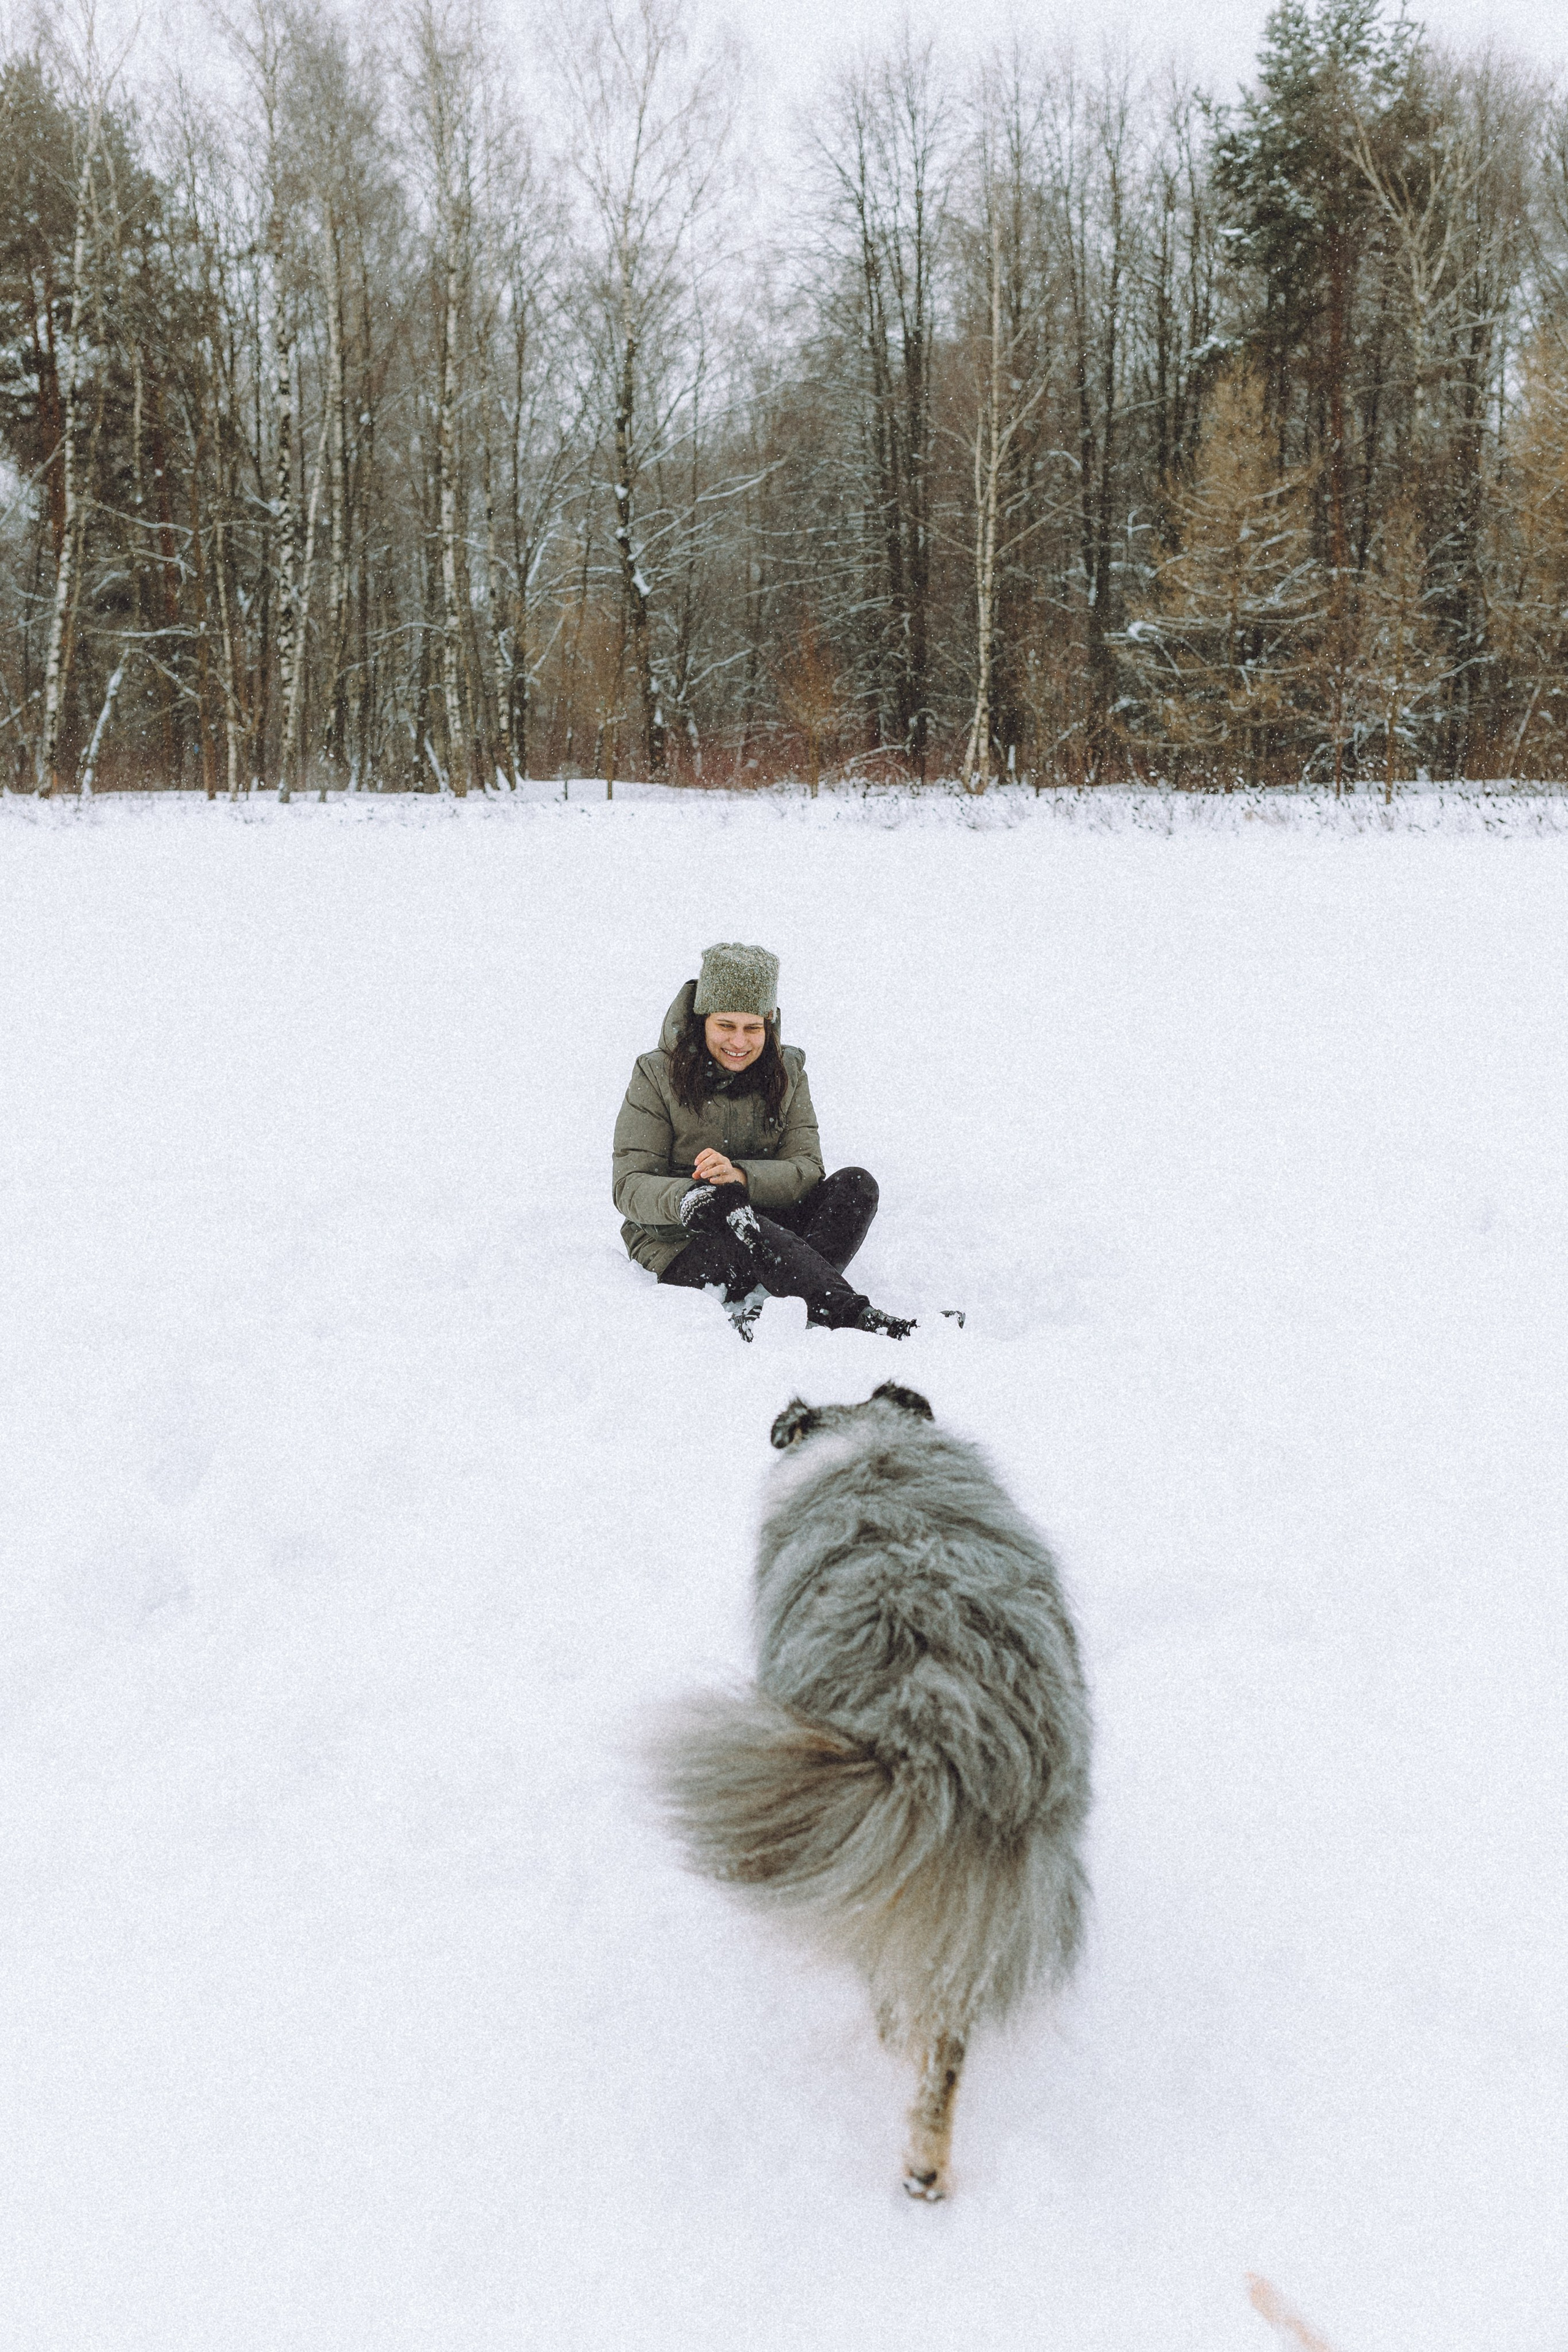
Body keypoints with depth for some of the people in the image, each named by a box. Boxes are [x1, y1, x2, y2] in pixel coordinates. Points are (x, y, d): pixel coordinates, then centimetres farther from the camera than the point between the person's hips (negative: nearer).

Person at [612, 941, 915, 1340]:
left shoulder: (787, 1073, 5)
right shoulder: (657, 1076, -5)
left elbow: (807, 1170, -5)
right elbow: (630, 1185, -11)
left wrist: (742, 1176, -27)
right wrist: (685, 1199, -35)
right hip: (682, 1250, -4)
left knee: (856, 1185, -22)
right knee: (733, 1219, -38)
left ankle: (758, 1312, -40)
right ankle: (855, 1316, -43)